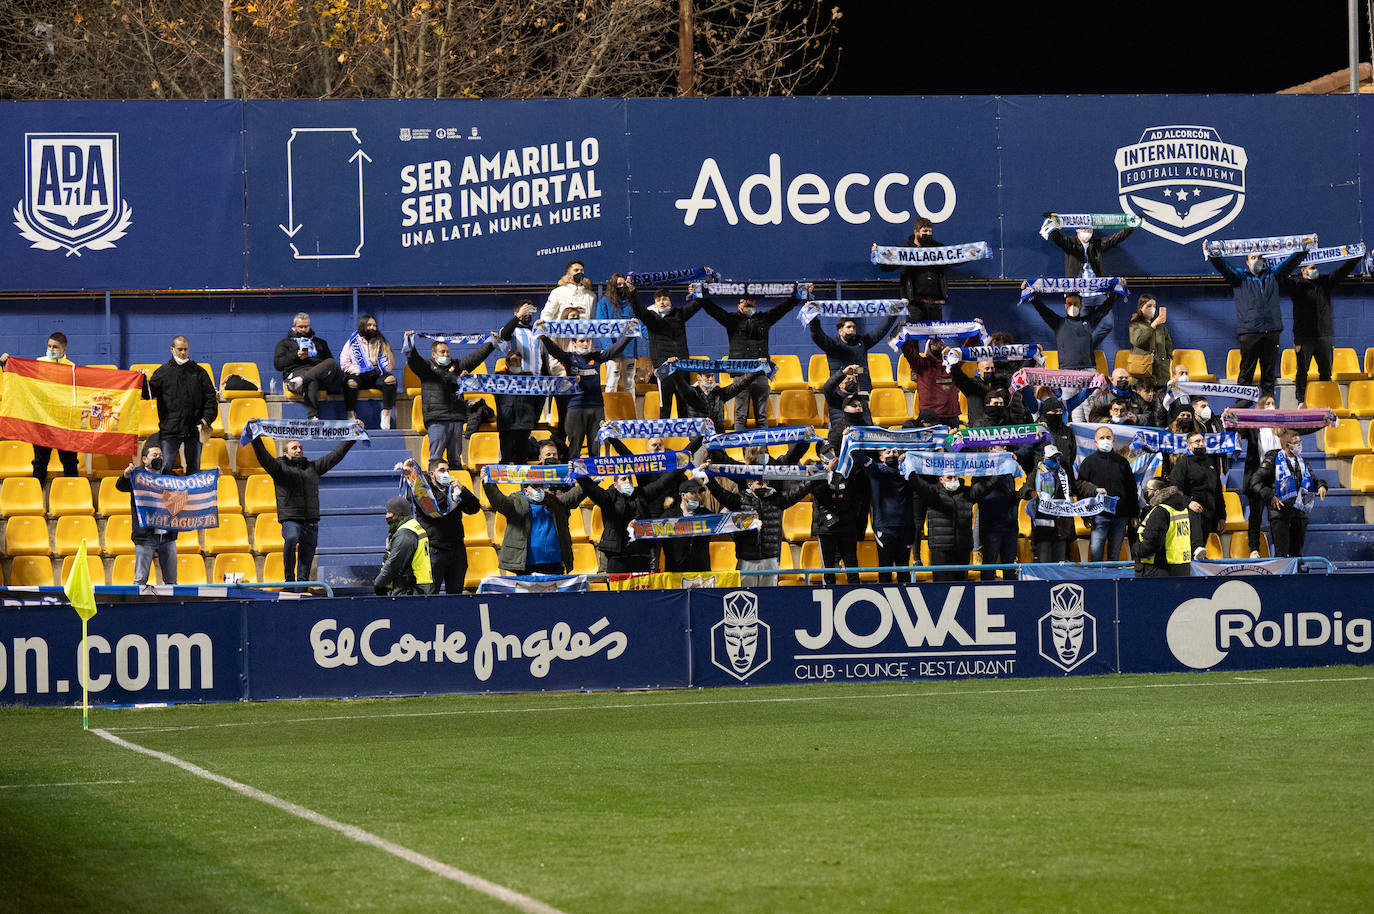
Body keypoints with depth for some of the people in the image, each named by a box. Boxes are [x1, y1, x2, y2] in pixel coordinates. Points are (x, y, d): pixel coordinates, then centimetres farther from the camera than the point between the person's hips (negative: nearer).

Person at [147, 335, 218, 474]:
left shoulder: (199, 372, 9)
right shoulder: (163, 372, 6)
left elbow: (210, 398, 9)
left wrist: (206, 419, -4)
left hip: (193, 430, 1)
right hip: (170, 430, -1)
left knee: (194, 468, 7)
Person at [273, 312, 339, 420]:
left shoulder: (319, 342, 35)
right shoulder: (285, 343, 27)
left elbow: (330, 360, 27)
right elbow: (277, 364, 12)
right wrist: (296, 356, -2)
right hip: (296, 370, -3)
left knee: (332, 363, -35)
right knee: (311, 382, -43)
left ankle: (301, 380, -51)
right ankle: (312, 418, -56)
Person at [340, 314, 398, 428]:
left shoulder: (381, 342, 17)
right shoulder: (353, 342, 11)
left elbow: (390, 366, 14)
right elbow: (344, 363, 1)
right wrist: (359, 371, -10)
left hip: (377, 376, 2)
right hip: (358, 376, -2)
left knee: (390, 379, -30)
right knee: (350, 382, -35)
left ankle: (386, 416, -32)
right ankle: (351, 417, -34)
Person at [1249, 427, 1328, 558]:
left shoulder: (1302, 462, 15)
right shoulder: (1273, 460, -2)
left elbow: (1313, 480, 23)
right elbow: (1255, 483, -6)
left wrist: (1321, 486, -1)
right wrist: (1270, 496, -20)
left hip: (1300, 513, 5)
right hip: (1280, 513, -5)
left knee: (1296, 553, 8)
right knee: (1282, 553, -9)